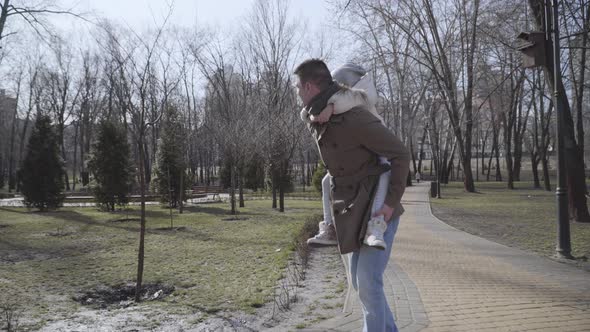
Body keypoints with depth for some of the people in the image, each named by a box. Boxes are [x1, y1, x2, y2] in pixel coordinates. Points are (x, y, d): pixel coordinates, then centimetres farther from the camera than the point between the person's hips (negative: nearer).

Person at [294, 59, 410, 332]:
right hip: (354, 209, 9)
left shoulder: (353, 116, -22)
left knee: (368, 281, -8)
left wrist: (392, 200, -23)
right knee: (358, 279, 14)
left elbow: (400, 153, -19)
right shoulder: (316, 121, 6)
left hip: (378, 208, -9)